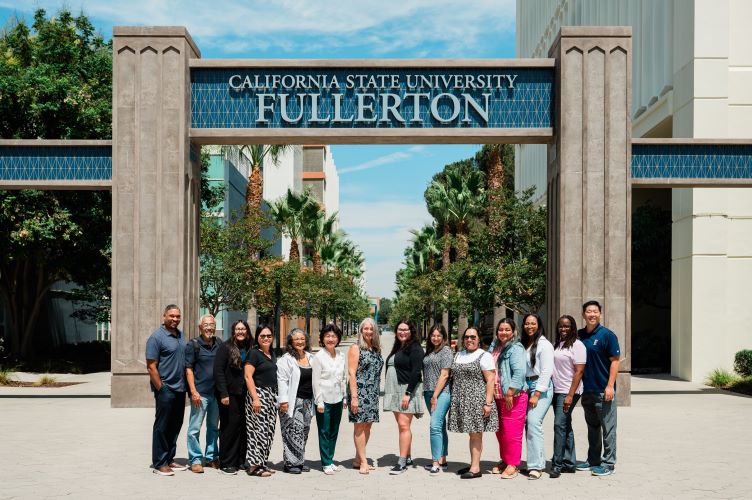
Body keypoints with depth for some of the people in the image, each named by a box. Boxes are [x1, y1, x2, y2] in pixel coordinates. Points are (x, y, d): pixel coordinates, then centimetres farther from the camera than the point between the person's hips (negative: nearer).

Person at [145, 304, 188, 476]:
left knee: (175, 426, 13)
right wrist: (161, 389, -16)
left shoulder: (180, 336, 11)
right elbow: (151, 367, -13)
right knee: (162, 426, 0)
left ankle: (169, 459, 23)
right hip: (166, 390, -7)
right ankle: (159, 463, 7)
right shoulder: (157, 337, -10)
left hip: (180, 389, 7)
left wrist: (186, 385, 12)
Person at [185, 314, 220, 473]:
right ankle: (195, 460, 6)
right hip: (200, 394, -5)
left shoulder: (218, 346, 11)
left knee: (214, 427, 14)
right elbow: (189, 369, -7)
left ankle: (211, 457, 24)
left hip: (216, 393, 6)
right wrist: (194, 392, -14)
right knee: (195, 428, -2)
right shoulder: (193, 345, -4)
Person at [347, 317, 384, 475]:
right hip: (359, 391, -7)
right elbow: (352, 373, -10)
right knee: (360, 425, -4)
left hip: (373, 393, 7)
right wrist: (353, 397, -16)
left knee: (368, 425, 9)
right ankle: (363, 462, -1)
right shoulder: (356, 348, -5)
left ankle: (358, 459, 18)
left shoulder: (376, 349, 14)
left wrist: (377, 392, 11)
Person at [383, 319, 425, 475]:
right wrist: (389, 391, 16)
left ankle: (402, 462, -12)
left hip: (407, 390, -8)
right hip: (395, 392, 8)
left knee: (404, 425, -12)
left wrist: (408, 393, -20)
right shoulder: (397, 348, 18)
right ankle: (407, 457, 18)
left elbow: (416, 372, -15)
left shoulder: (414, 348, -8)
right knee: (401, 425, 11)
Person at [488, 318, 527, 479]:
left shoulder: (515, 349, -11)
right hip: (498, 397, 8)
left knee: (512, 432, -5)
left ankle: (512, 465, 5)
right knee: (500, 432, 15)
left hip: (513, 398, -8)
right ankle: (504, 461, 28)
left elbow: (519, 372, -21)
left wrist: (510, 393, -22)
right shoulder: (494, 347, 14)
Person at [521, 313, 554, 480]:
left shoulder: (544, 344, -5)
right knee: (528, 424, 3)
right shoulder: (523, 344, 15)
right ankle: (536, 462, 10)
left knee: (534, 422, -16)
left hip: (541, 388, -7)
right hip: (525, 387, 7)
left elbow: (546, 371, -11)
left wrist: (537, 394, -14)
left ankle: (536, 466, -14)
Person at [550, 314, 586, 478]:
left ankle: (557, 464, -9)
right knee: (565, 427, 11)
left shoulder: (577, 345, -7)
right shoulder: (557, 345, 15)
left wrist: (570, 395, -18)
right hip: (556, 391, 8)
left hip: (568, 392, -7)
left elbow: (579, 372, -13)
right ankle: (569, 463, 18)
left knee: (560, 424, -13)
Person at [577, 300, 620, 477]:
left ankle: (608, 464, 6)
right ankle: (593, 460, 26)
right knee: (592, 427, 16)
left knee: (608, 428, 0)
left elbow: (615, 361, -10)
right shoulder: (579, 335, 9)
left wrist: (610, 386, -17)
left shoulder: (607, 335, -7)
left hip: (603, 390, -6)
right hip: (587, 389, 6)